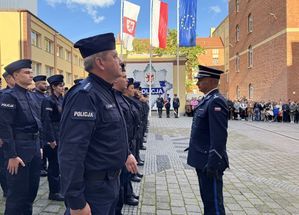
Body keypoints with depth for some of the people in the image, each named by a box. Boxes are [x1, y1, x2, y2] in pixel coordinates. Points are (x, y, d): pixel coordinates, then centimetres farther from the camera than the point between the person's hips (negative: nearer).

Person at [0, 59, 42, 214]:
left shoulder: (30, 96, 11)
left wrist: (38, 146, 15)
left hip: (34, 148, 8)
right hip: (19, 149, -8)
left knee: (32, 190, 18)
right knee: (17, 193, 4)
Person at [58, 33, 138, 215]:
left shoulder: (107, 91, 7)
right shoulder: (84, 95, -24)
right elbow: (71, 154, -28)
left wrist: (125, 154, 18)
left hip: (111, 181, 9)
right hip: (92, 188, -9)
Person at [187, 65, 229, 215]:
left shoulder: (216, 101, -19)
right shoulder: (207, 100, 12)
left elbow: (219, 136, -24)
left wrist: (212, 164, -23)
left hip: (209, 162, -10)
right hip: (203, 160, 10)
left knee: (214, 202, 5)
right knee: (207, 198, 22)